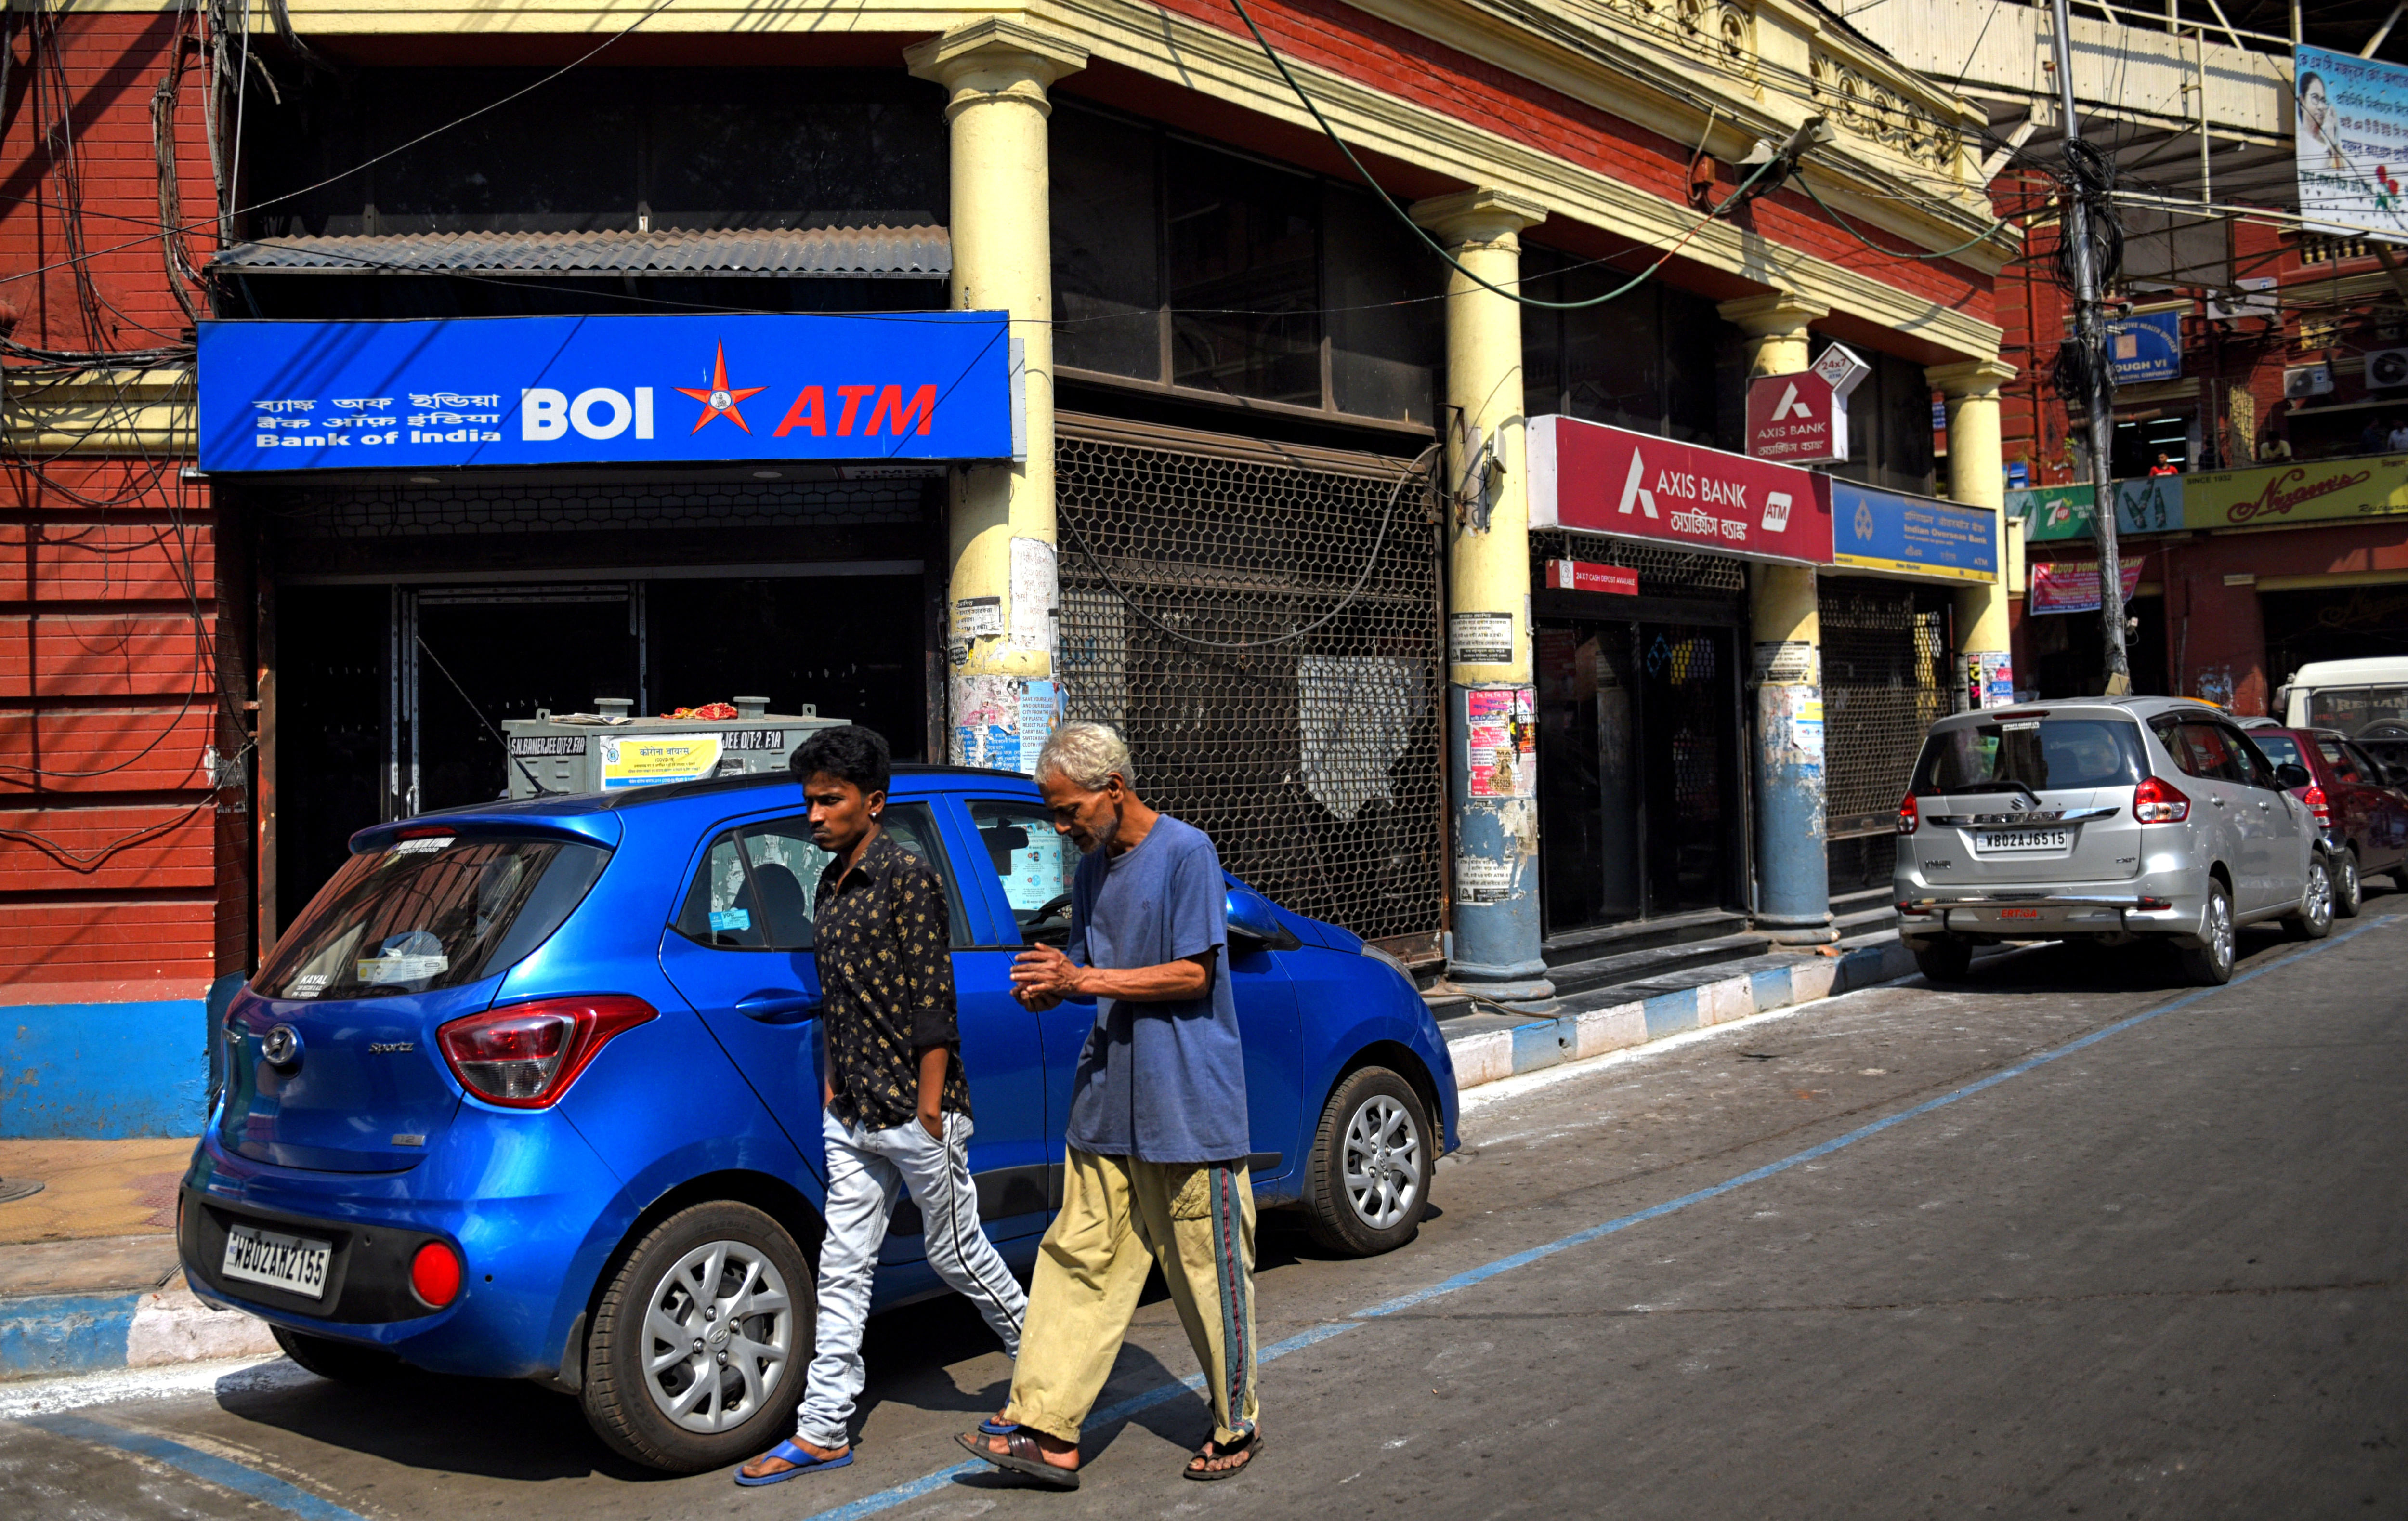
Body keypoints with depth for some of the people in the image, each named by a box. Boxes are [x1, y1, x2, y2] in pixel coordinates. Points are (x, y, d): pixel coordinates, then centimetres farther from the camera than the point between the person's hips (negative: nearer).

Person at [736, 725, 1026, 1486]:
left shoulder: (907, 877, -12)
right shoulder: (829, 888, 12)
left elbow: (932, 1001, -16)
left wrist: (930, 1109, -17)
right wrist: (833, 1084, 13)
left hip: (914, 1113, -7)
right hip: (851, 1117, 7)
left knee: (958, 1252, 7)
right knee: (843, 1269, 7)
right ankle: (824, 1429, 12)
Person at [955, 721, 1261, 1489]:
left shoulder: (1185, 853, -11)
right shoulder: (1091, 871, 12)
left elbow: (1192, 975, -14)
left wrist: (1085, 981, -17)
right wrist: (1051, 986, -4)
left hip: (1189, 1105, -7)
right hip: (1105, 1103, 7)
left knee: (1207, 1269, 4)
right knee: (1078, 1258, 3)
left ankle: (1236, 1426, 21)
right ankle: (1046, 1430, 6)